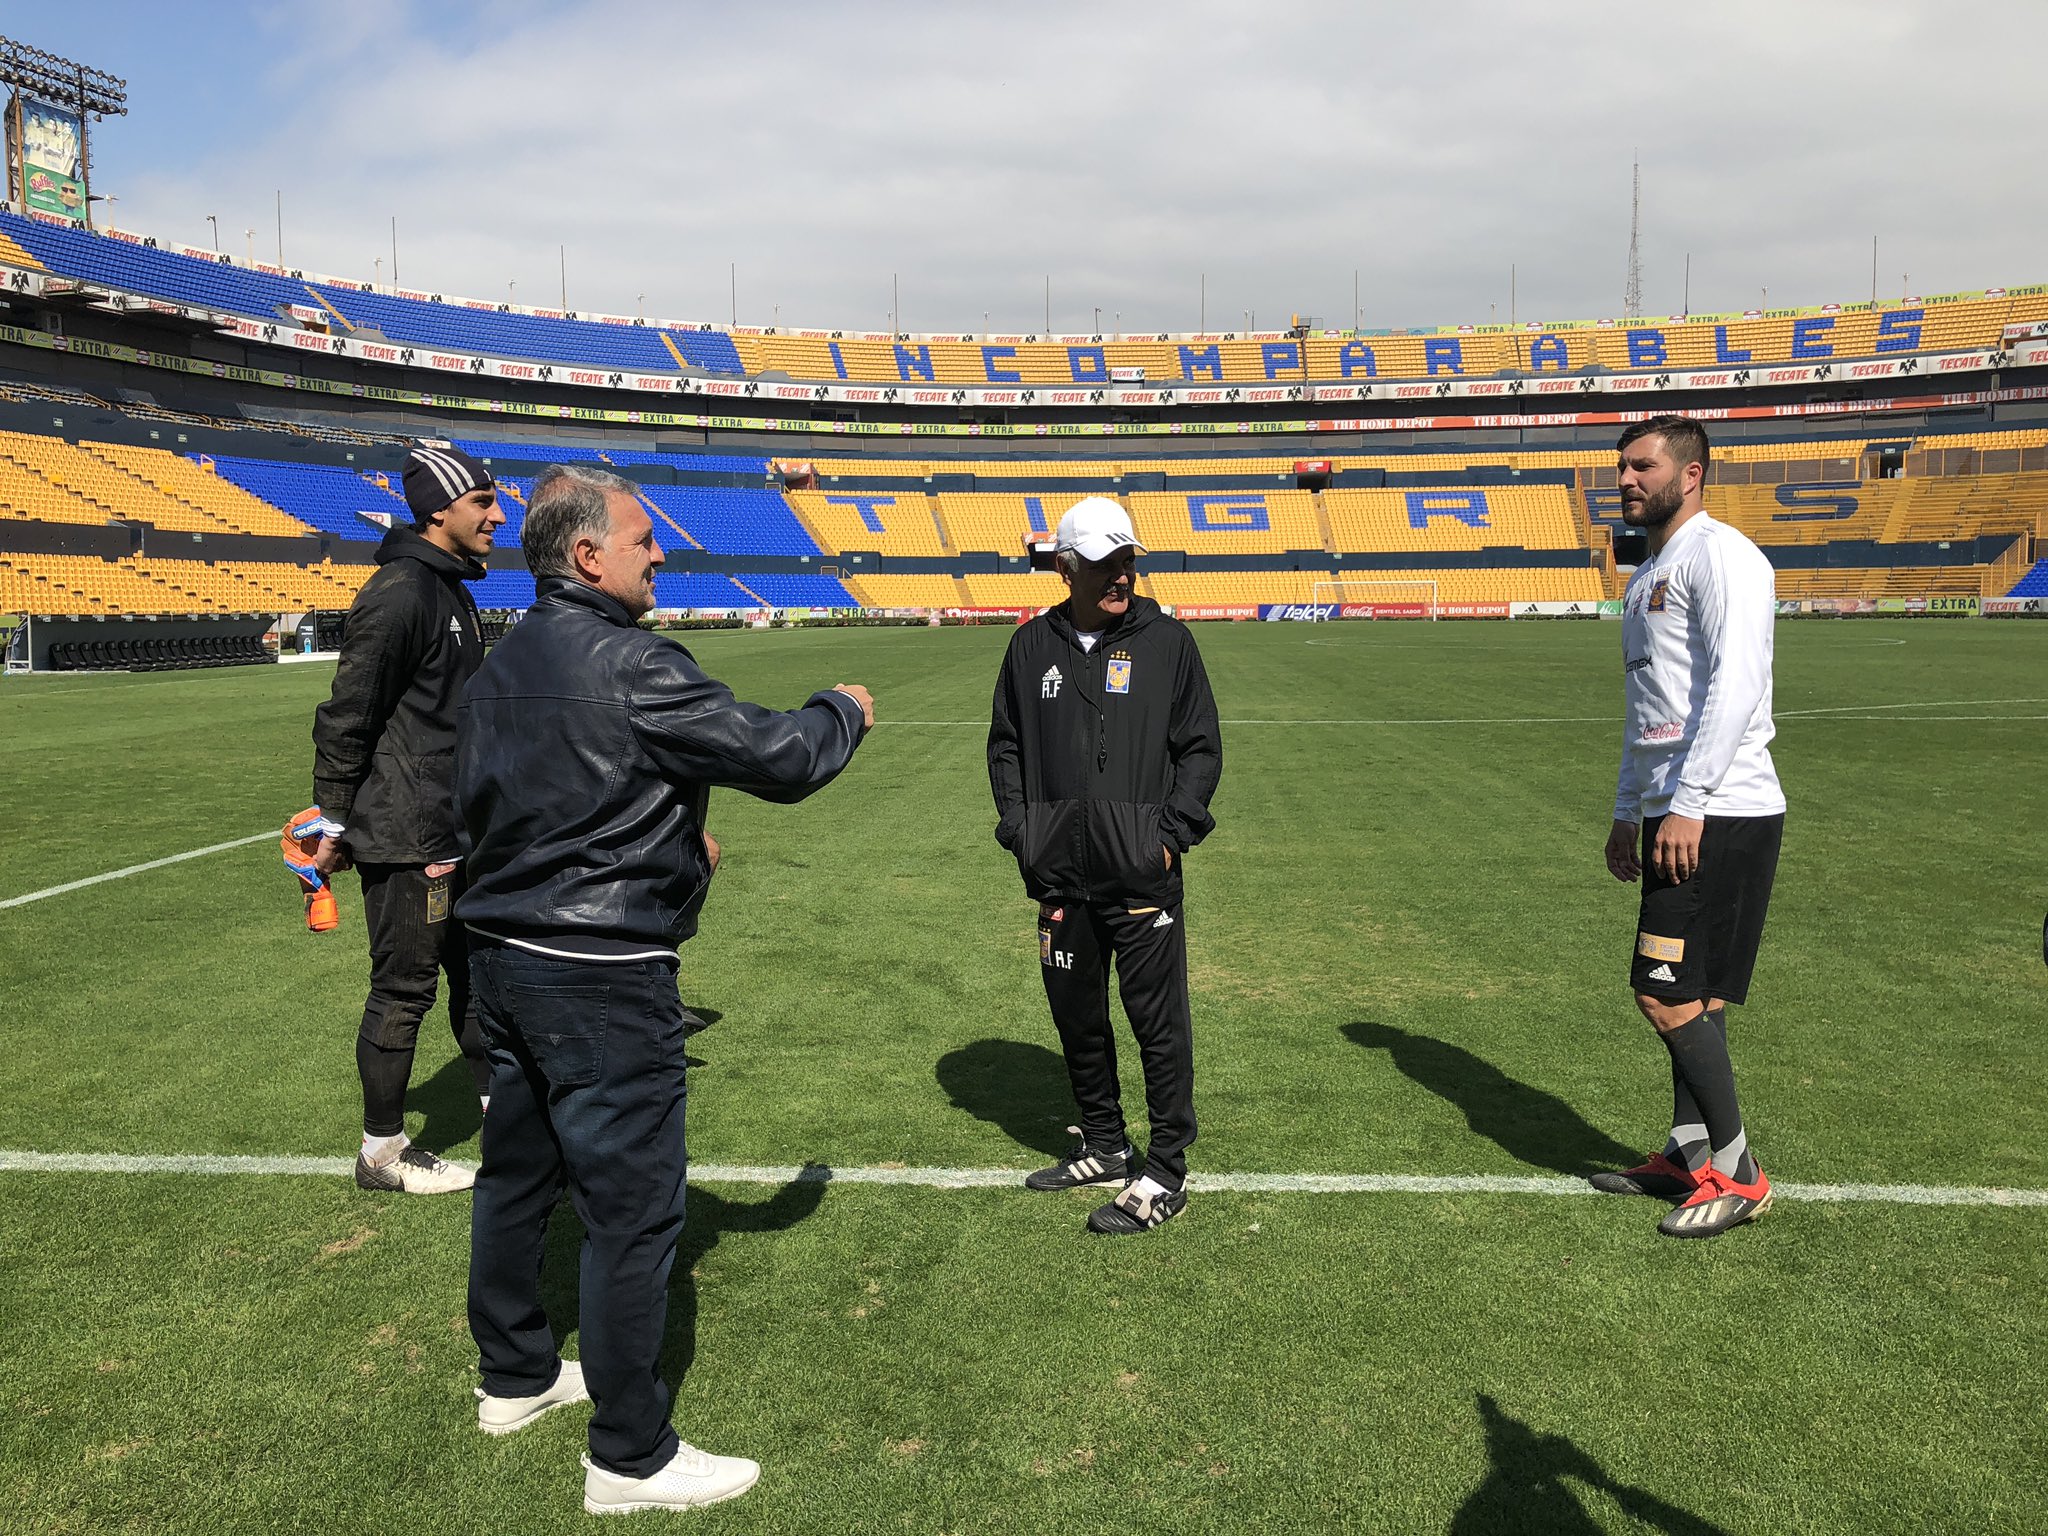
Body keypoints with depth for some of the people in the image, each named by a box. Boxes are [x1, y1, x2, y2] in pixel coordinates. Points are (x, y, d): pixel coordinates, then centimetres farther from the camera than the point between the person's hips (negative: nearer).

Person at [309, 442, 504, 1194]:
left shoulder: (451, 589, 13)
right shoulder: (400, 593, -18)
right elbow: (346, 715, -18)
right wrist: (334, 823, -13)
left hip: (455, 833, 10)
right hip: (405, 838, -10)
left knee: (478, 970, 18)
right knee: (404, 990, 1)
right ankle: (382, 1153, 14)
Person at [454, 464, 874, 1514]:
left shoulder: (500, 665, 8)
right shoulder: (632, 668, -20)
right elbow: (782, 758, -19)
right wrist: (845, 710, 4)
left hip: (504, 954, 10)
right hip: (602, 979, -9)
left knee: (517, 1173, 22)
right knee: (632, 1208, 1)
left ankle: (514, 1376, 41)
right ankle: (630, 1458, 13)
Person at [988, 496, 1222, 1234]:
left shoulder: (1167, 641, 0)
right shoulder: (1032, 646, 7)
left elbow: (1202, 748, 2)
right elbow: (1005, 746, 15)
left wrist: (1171, 833, -7)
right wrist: (1020, 829, 4)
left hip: (1142, 872, -3)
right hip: (1060, 873, 4)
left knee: (1159, 1020, -1)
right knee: (1077, 1015, 14)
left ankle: (1166, 1173, 11)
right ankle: (1104, 1145, 32)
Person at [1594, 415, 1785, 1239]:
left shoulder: (1718, 554, -9)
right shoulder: (1650, 574, 21)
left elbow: (1734, 686, -20)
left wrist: (1686, 804, -24)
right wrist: (1628, 811, 24)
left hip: (1718, 816, -9)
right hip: (1674, 815, 9)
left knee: (1668, 990, -9)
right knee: (1688, 992, 13)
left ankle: (1736, 1169, 3)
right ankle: (1691, 1153, 21)